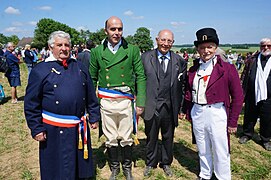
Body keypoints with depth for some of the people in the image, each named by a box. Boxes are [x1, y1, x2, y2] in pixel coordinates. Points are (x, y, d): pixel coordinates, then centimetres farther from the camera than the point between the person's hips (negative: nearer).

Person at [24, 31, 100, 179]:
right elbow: (31, 104, -5)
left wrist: (94, 117, 9)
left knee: (80, 166, 20)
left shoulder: (80, 67, 6)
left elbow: (91, 96, 10)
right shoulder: (40, 70, -5)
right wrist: (37, 129, -7)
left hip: (80, 127, 4)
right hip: (54, 130, -3)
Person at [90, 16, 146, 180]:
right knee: (111, 138, 13)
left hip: (126, 101, -1)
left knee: (126, 138, 10)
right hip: (106, 102, 1)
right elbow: (92, 79, 9)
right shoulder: (97, 52, 4)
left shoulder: (133, 50, 0)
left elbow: (140, 76, 0)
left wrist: (140, 102, -4)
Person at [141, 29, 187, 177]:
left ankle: (166, 163, 39)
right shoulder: (145, 57, -2)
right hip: (151, 106, -1)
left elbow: (182, 86, 5)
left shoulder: (180, 61, 2)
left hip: (170, 108, 2)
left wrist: (181, 106, 1)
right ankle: (150, 163, 37)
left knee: (168, 137, 17)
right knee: (151, 137, 15)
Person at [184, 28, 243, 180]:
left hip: (217, 114, -4)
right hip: (197, 114, 4)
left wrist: (233, 122, -6)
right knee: (203, 150, 18)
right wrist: (189, 113, 9)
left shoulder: (227, 69, -7)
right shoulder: (193, 69, 6)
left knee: (220, 152, 7)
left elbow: (238, 97, -6)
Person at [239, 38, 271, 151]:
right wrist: (243, 92, 0)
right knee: (249, 116, 13)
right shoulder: (252, 60, 5)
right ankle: (247, 134, 33)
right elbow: (244, 76, 6)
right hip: (251, 95, 1)